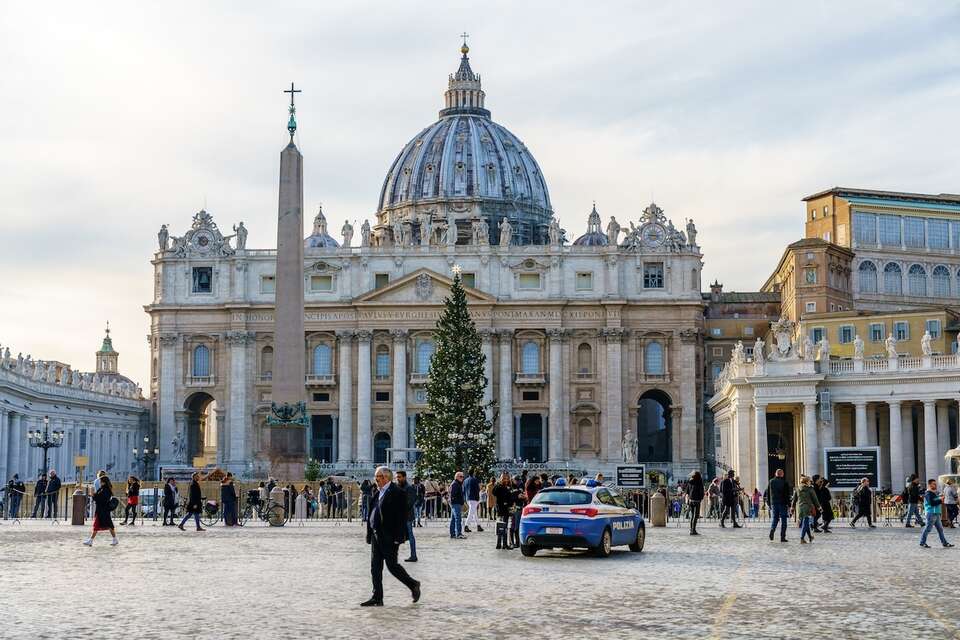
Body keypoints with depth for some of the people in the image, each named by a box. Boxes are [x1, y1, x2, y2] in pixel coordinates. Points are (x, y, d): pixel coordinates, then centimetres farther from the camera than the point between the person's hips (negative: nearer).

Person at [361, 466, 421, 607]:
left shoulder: (397, 493, -11)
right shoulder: (377, 493, 15)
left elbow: (401, 516, -15)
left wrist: (398, 537, -20)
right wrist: (369, 534, 14)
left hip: (389, 537, -8)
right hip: (376, 535, 8)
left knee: (392, 565, -3)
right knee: (375, 567, 6)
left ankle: (413, 585, 18)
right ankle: (377, 598, 10)